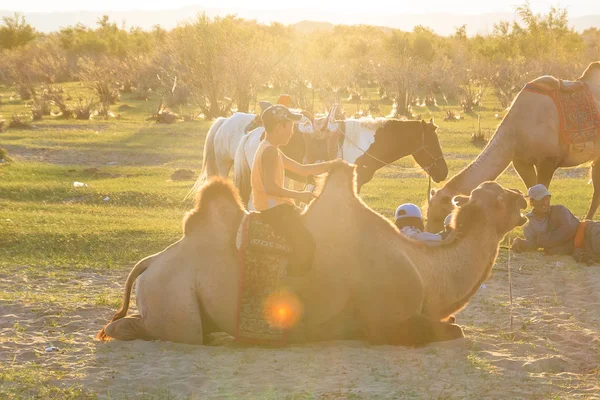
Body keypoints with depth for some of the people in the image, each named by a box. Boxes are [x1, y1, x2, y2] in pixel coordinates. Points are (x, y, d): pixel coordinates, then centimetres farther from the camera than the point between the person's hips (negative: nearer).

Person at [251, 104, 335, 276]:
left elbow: (301, 170, 19)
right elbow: (270, 187, -28)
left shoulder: (270, 149, 15)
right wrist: (299, 195, -20)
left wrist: (329, 165, 11)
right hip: (273, 209, -11)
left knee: (312, 227, 19)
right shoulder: (270, 151, -18)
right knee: (305, 244, -16)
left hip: (276, 206, 11)